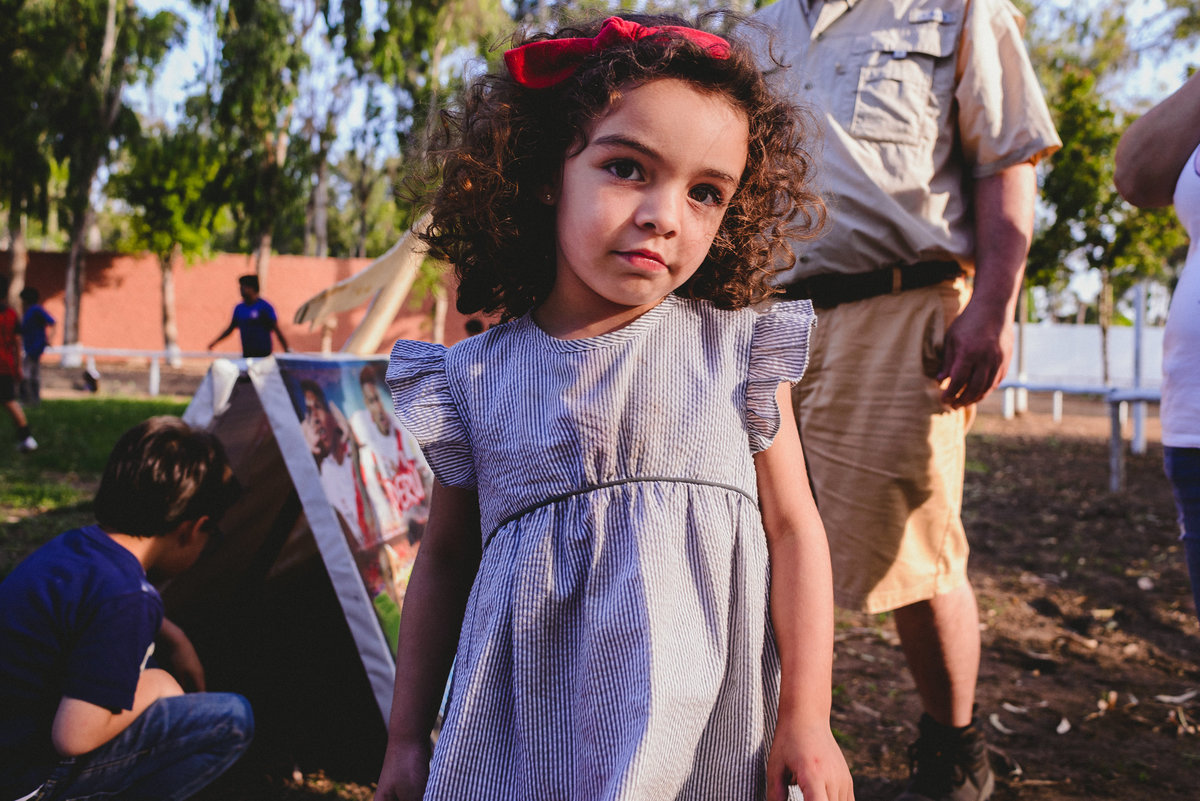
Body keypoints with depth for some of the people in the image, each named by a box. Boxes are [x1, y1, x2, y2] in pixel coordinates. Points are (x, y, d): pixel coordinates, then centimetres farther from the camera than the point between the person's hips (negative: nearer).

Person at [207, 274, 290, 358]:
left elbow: (277, 330, -9)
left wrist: (287, 351, -14)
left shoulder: (265, 307, -7)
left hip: (263, 354, -5)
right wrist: (215, 342, 12)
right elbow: (230, 329, 19)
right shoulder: (239, 308, 10)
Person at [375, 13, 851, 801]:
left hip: (705, 729, 0)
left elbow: (793, 530, -2)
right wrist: (406, 737, 10)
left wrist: (806, 719, -6)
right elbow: (446, 559, 7)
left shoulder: (741, 352, -3)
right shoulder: (478, 378, -1)